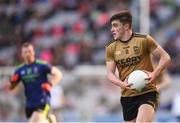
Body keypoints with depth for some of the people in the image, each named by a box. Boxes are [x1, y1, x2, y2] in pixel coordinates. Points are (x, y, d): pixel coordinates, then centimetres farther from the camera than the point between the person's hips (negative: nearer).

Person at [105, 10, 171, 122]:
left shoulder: (144, 40, -5)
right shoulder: (111, 48, 7)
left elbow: (165, 58, -3)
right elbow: (110, 73, 4)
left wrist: (154, 74, -19)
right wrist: (122, 84, -17)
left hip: (147, 93, -5)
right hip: (127, 96, 5)